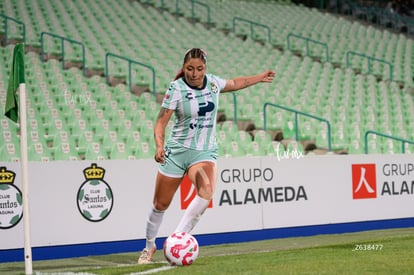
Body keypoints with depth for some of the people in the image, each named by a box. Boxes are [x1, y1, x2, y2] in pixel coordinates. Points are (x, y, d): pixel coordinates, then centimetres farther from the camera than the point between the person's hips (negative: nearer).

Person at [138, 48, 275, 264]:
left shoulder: (213, 82, 1)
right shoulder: (176, 88, -12)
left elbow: (235, 84, 24)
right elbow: (161, 122, -13)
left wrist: (260, 77, 34)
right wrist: (159, 146, -30)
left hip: (205, 151, 2)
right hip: (177, 151, -2)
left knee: (206, 192, -28)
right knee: (160, 205, 4)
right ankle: (149, 246, 30)